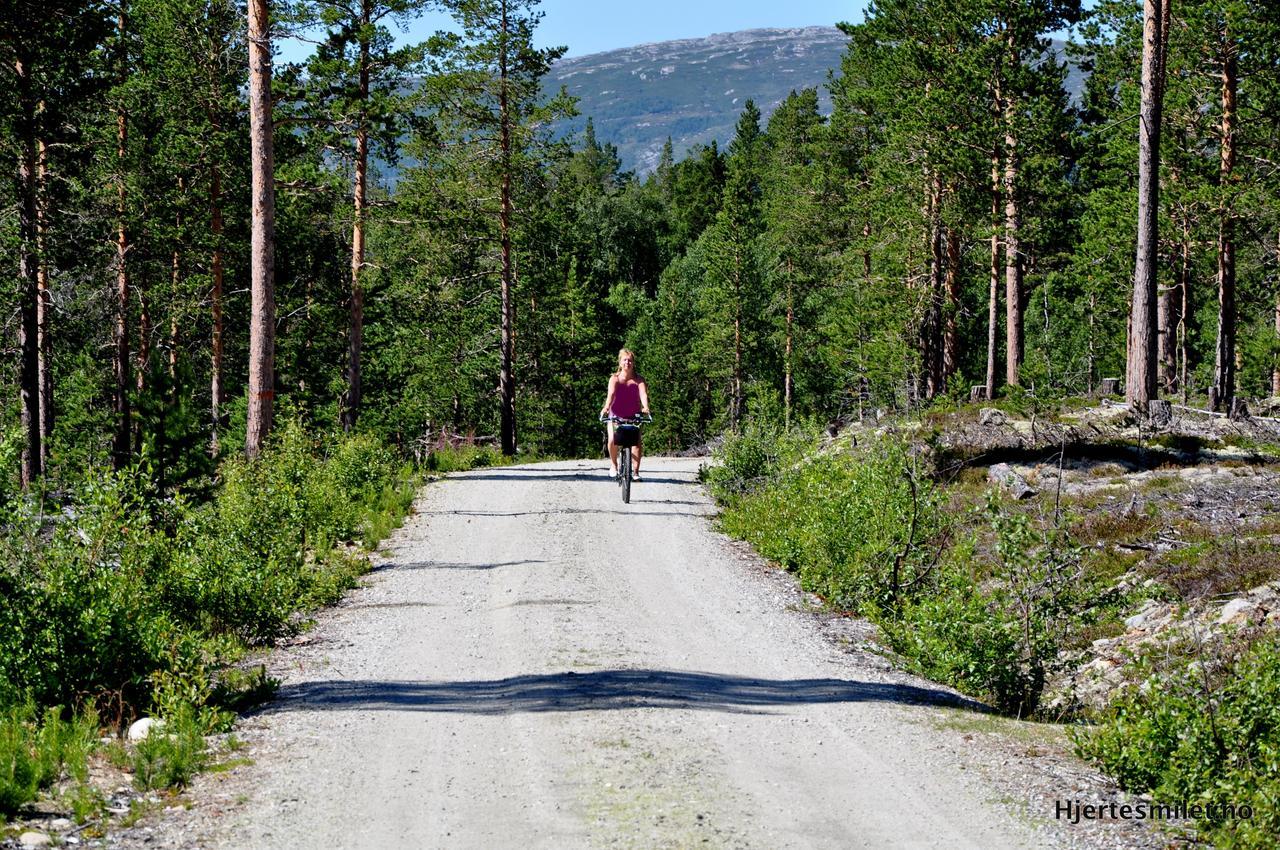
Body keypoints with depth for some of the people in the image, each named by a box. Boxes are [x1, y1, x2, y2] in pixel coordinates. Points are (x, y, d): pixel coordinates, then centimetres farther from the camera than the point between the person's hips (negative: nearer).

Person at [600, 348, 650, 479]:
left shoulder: (638, 380, -8)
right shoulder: (615, 378, -9)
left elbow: (643, 393, -25)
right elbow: (611, 393, -26)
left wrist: (645, 407, -46)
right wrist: (606, 407, -45)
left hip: (633, 416, 1)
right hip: (616, 415, -1)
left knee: (636, 441, -19)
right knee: (613, 439, -23)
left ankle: (635, 472, -10)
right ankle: (614, 465, 2)